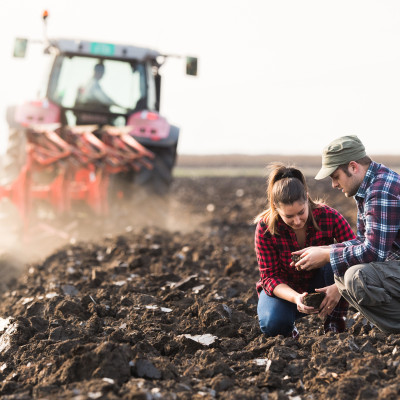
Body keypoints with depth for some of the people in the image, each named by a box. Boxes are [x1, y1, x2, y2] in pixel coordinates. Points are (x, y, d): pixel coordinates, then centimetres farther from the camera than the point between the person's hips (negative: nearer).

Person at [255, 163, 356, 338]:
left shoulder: (329, 217, -23)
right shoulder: (265, 227, -22)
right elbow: (269, 276, -20)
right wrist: (296, 297, -40)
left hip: (319, 285, 1)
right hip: (284, 289, -1)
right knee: (273, 324, -33)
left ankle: (334, 323, -15)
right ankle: (288, 326, 5)